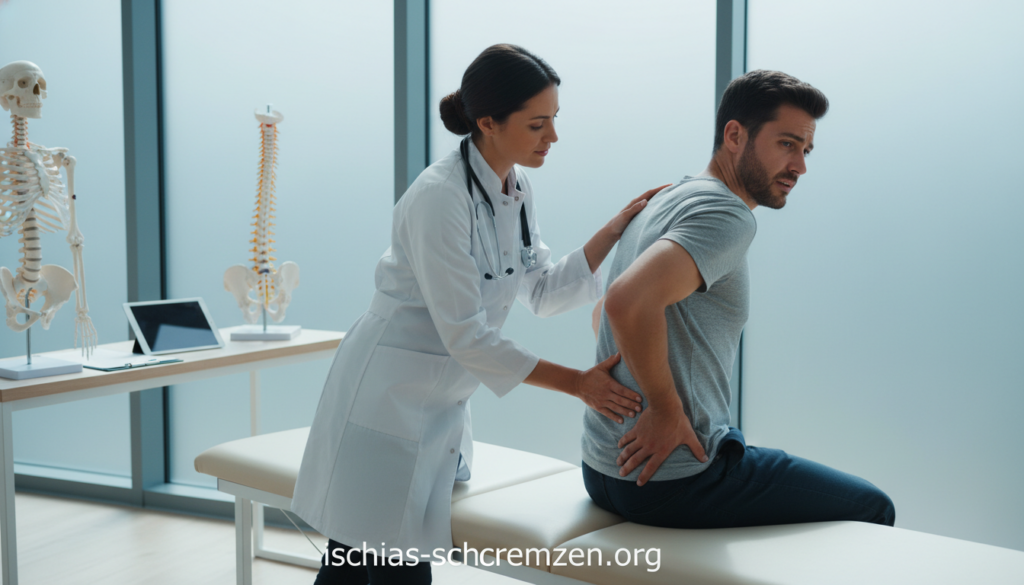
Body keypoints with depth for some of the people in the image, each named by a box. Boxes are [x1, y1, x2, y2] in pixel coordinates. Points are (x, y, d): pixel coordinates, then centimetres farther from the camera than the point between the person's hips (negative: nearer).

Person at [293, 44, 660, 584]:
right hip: (387, 401, -8)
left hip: (439, 407, 8)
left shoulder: (515, 189, 4)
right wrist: (578, 383, -19)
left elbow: (543, 292, 10)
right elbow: (466, 336, -22)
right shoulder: (439, 197, -22)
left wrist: (617, 229, 1)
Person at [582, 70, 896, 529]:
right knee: (872, 509, 7)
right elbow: (629, 301, -36)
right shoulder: (727, 215, -18)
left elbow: (606, 309, 25)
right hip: (676, 480, -10)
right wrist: (666, 408, -24)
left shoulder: (670, 200, 13)